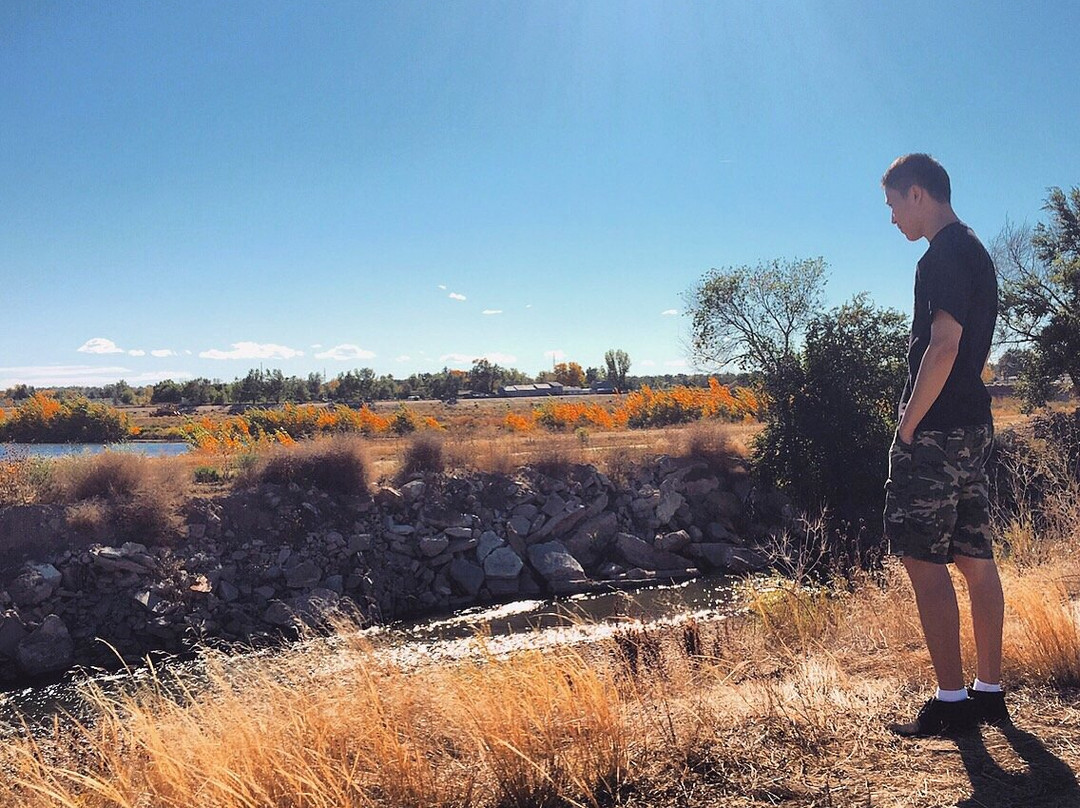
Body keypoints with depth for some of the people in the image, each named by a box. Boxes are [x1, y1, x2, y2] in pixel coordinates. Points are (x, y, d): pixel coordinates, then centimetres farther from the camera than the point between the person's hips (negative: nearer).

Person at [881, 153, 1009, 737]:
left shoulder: (944, 255, -12)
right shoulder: (975, 251, 19)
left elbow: (943, 346, -21)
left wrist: (907, 426, -16)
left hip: (937, 430, -10)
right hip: (974, 425, 10)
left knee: (923, 561, -6)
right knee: (975, 558, 11)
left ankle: (951, 701, -1)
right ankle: (989, 691, 19)